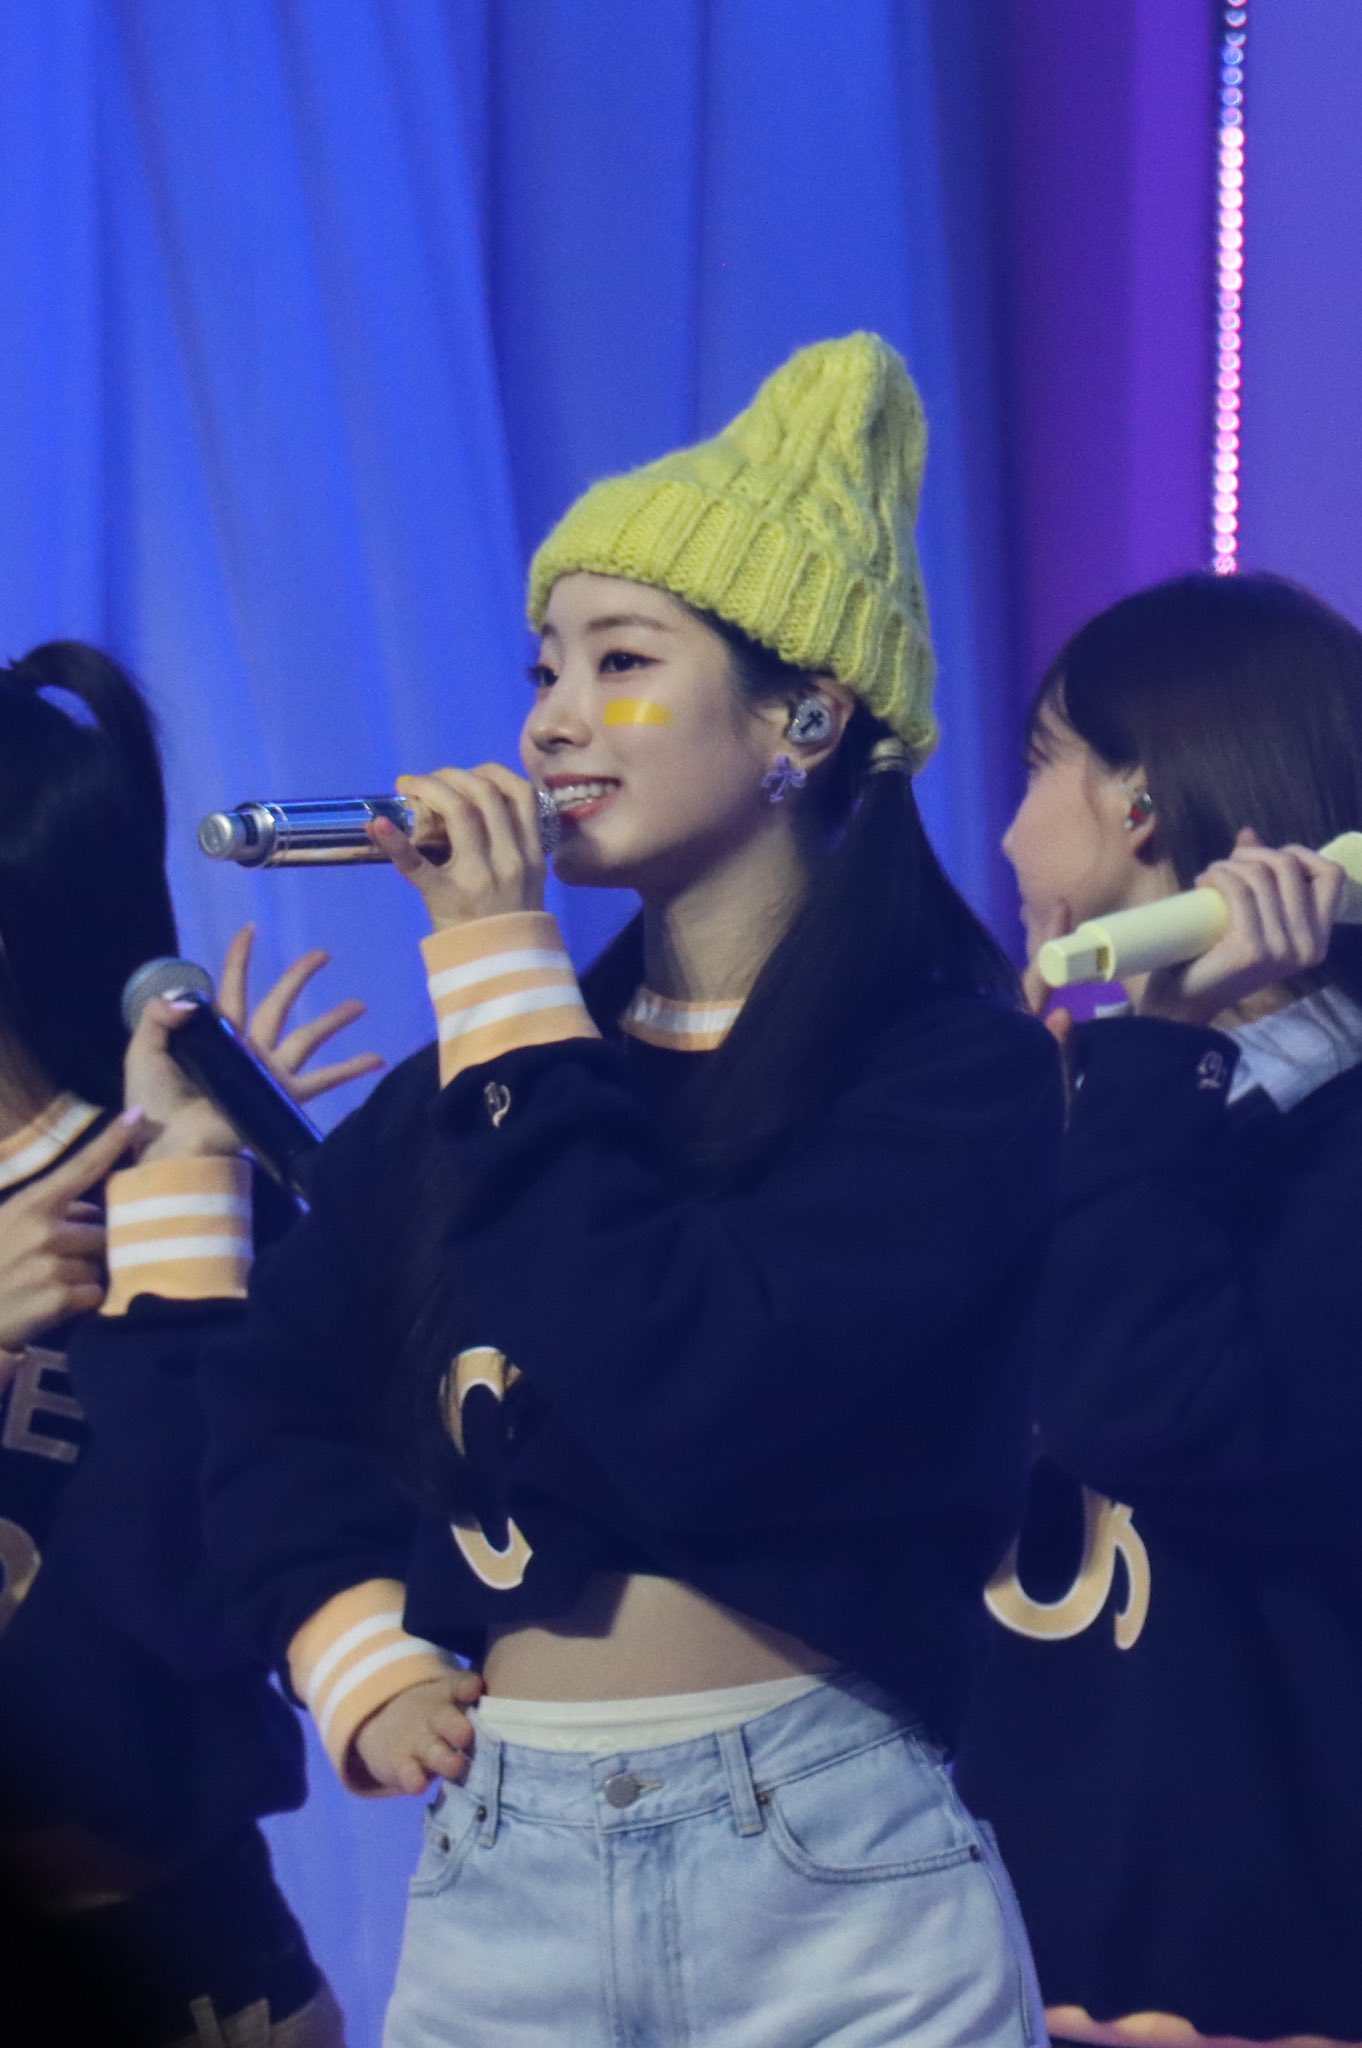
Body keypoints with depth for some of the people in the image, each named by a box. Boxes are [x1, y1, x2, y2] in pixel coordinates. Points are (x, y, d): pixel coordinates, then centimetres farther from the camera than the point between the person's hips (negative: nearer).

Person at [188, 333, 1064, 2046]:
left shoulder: (951, 1068, -8)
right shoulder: (470, 1075, 9)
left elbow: (693, 1405, -20)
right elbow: (275, 1398, 14)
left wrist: (502, 986, -13)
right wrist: (356, 1648, -4)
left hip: (834, 1883, -4)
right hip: (499, 1877, 5)